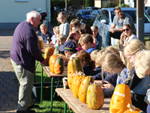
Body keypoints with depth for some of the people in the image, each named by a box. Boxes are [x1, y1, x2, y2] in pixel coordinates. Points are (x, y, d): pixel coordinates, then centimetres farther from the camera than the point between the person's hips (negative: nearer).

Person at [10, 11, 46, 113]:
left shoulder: (22, 25, 11)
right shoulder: (29, 31, -23)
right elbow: (32, 49, -23)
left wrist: (39, 52, 16)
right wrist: (41, 59, -11)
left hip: (16, 58, 11)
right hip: (22, 62, -11)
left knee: (25, 83, 21)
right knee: (26, 84, -2)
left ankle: (28, 103, 33)